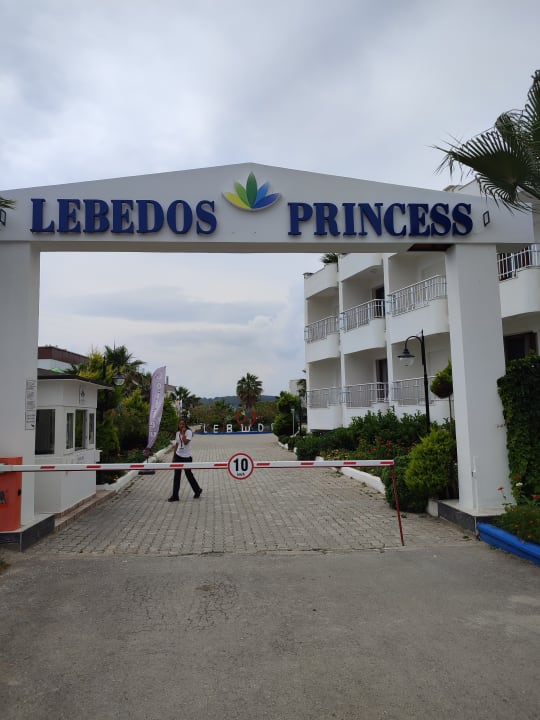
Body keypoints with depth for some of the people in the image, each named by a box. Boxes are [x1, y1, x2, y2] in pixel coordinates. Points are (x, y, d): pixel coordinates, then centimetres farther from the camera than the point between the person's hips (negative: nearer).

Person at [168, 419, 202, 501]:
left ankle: (197, 490, 27)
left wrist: (183, 433, -19)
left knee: (189, 474, 6)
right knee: (176, 476, 3)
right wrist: (173, 457, 15)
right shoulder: (178, 433, 8)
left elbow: (186, 442, -26)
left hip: (186, 457, -5)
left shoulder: (188, 432, -10)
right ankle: (175, 496, 8)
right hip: (178, 456, 6)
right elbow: (176, 445, 15)